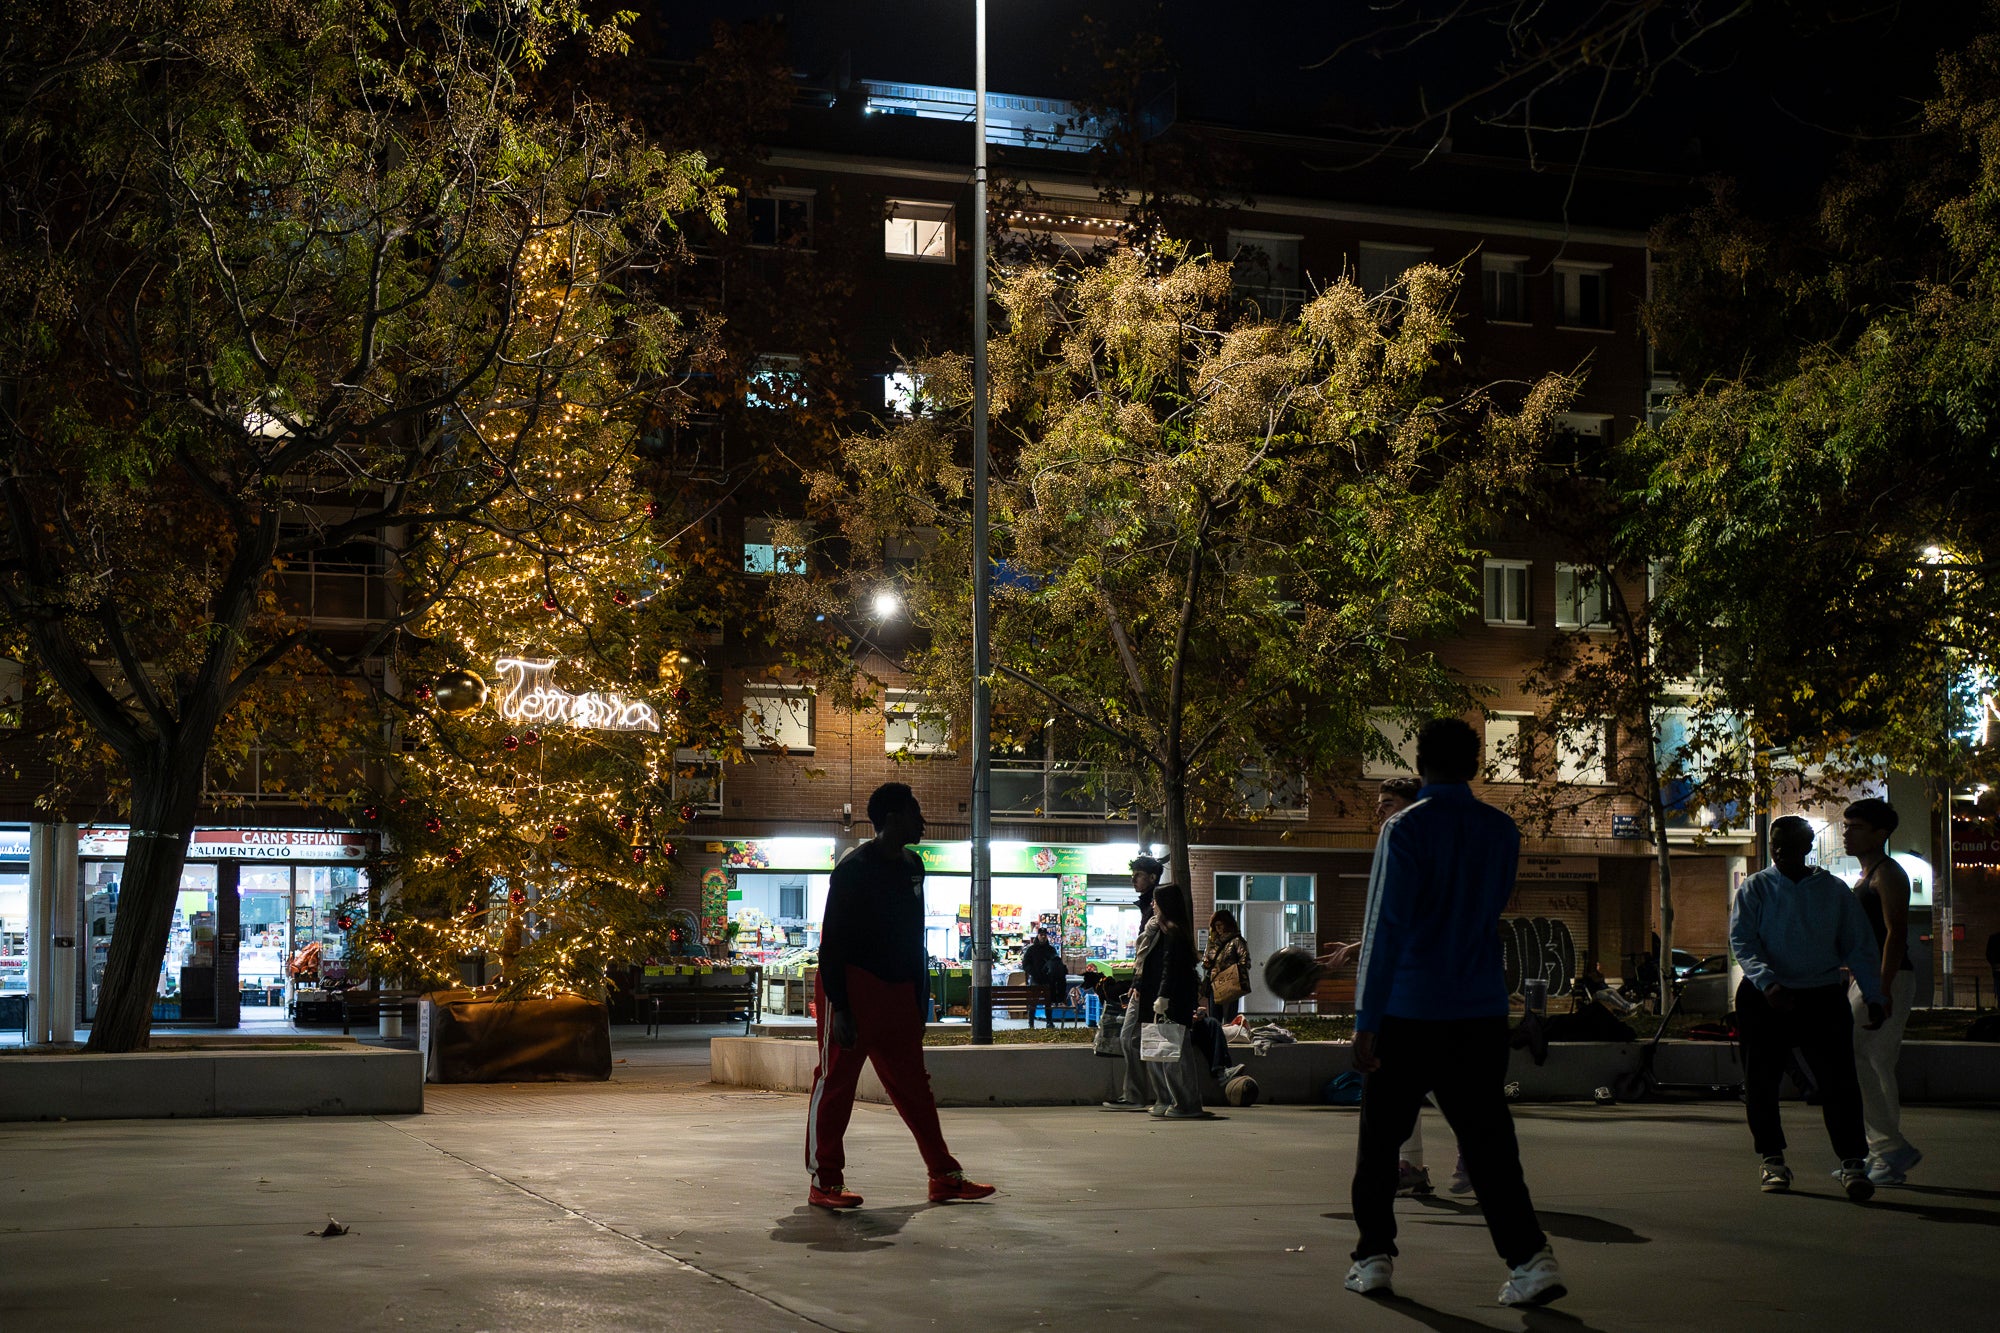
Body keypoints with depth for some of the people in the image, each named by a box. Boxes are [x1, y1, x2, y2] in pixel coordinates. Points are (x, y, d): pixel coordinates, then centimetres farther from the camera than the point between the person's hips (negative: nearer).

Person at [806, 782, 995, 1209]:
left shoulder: (912, 867, 12)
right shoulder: (854, 868, -12)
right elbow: (832, 941, -14)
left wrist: (920, 994, 16)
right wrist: (839, 1007, -19)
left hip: (898, 991, 8)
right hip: (854, 986, -8)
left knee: (913, 1085, 9)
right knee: (836, 1081, -3)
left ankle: (945, 1177, 11)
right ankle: (824, 1182, 3)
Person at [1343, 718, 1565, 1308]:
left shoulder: (1405, 829, -10)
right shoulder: (1502, 831, 5)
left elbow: (1385, 927, -12)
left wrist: (1366, 1021, -11)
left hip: (1410, 1012, -4)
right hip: (1483, 1014, 4)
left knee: (1380, 1136, 11)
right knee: (1487, 1138, 4)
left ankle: (1374, 1258, 13)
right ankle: (1531, 1258, -9)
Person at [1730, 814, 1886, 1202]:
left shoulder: (1833, 890, 10)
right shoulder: (1755, 889, 5)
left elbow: (1859, 946, 13)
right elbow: (1742, 941, -6)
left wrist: (1873, 996, 4)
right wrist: (1766, 981, -22)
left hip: (1823, 996, 0)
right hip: (1765, 997, 0)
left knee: (1838, 1079, -8)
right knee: (1761, 1081, 2)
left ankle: (1853, 1163, -8)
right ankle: (1771, 1159, 16)